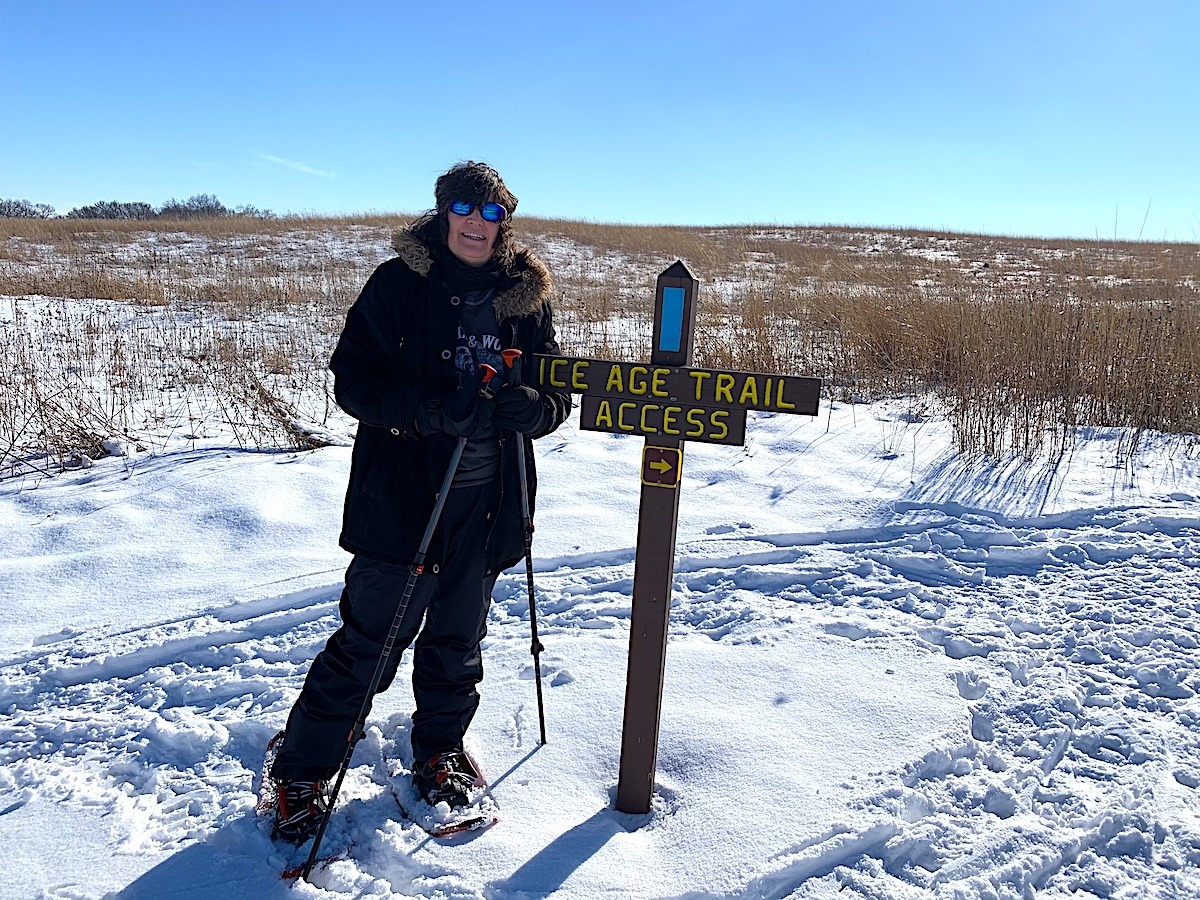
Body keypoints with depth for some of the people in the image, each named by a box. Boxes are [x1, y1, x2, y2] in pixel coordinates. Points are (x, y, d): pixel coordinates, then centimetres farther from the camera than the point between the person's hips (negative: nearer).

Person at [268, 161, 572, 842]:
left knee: (458, 640, 18)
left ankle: (441, 751, 41)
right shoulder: (398, 284, -5)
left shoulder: (527, 296, 4)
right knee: (369, 641, 2)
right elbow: (353, 380, -9)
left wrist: (533, 405, -17)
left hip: (488, 503, 4)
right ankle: (300, 772, 24)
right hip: (403, 497, -3)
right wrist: (432, 410, -25)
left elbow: (559, 392, 7)